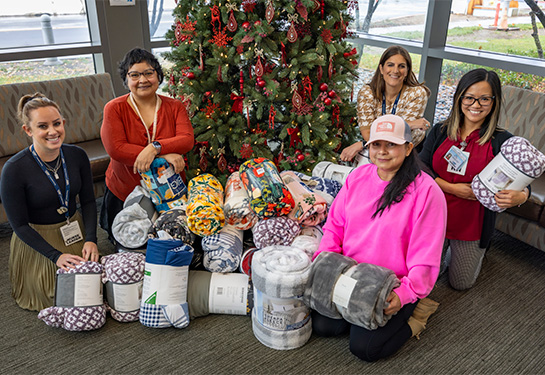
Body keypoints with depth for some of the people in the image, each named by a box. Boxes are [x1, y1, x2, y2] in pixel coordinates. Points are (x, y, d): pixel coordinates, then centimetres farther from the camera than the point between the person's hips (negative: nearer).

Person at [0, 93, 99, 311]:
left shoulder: (77, 155, -9)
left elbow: (88, 201, 0)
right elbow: (19, 225, -15)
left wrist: (90, 239, -12)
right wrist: (56, 255, -21)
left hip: (75, 234, 4)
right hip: (36, 240, -4)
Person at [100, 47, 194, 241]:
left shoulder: (175, 107, -2)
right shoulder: (114, 109, -9)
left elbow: (187, 140, -16)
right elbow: (116, 149, -21)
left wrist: (155, 147, -33)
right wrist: (165, 155, -25)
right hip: (124, 194, -1)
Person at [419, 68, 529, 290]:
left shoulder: (503, 142, -10)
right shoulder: (440, 131, -2)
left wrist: (520, 196, -32)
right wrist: (452, 188, -17)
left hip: (471, 225, -2)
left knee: (461, 283, 14)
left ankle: (478, 250, 43)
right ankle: (445, 245, 40)